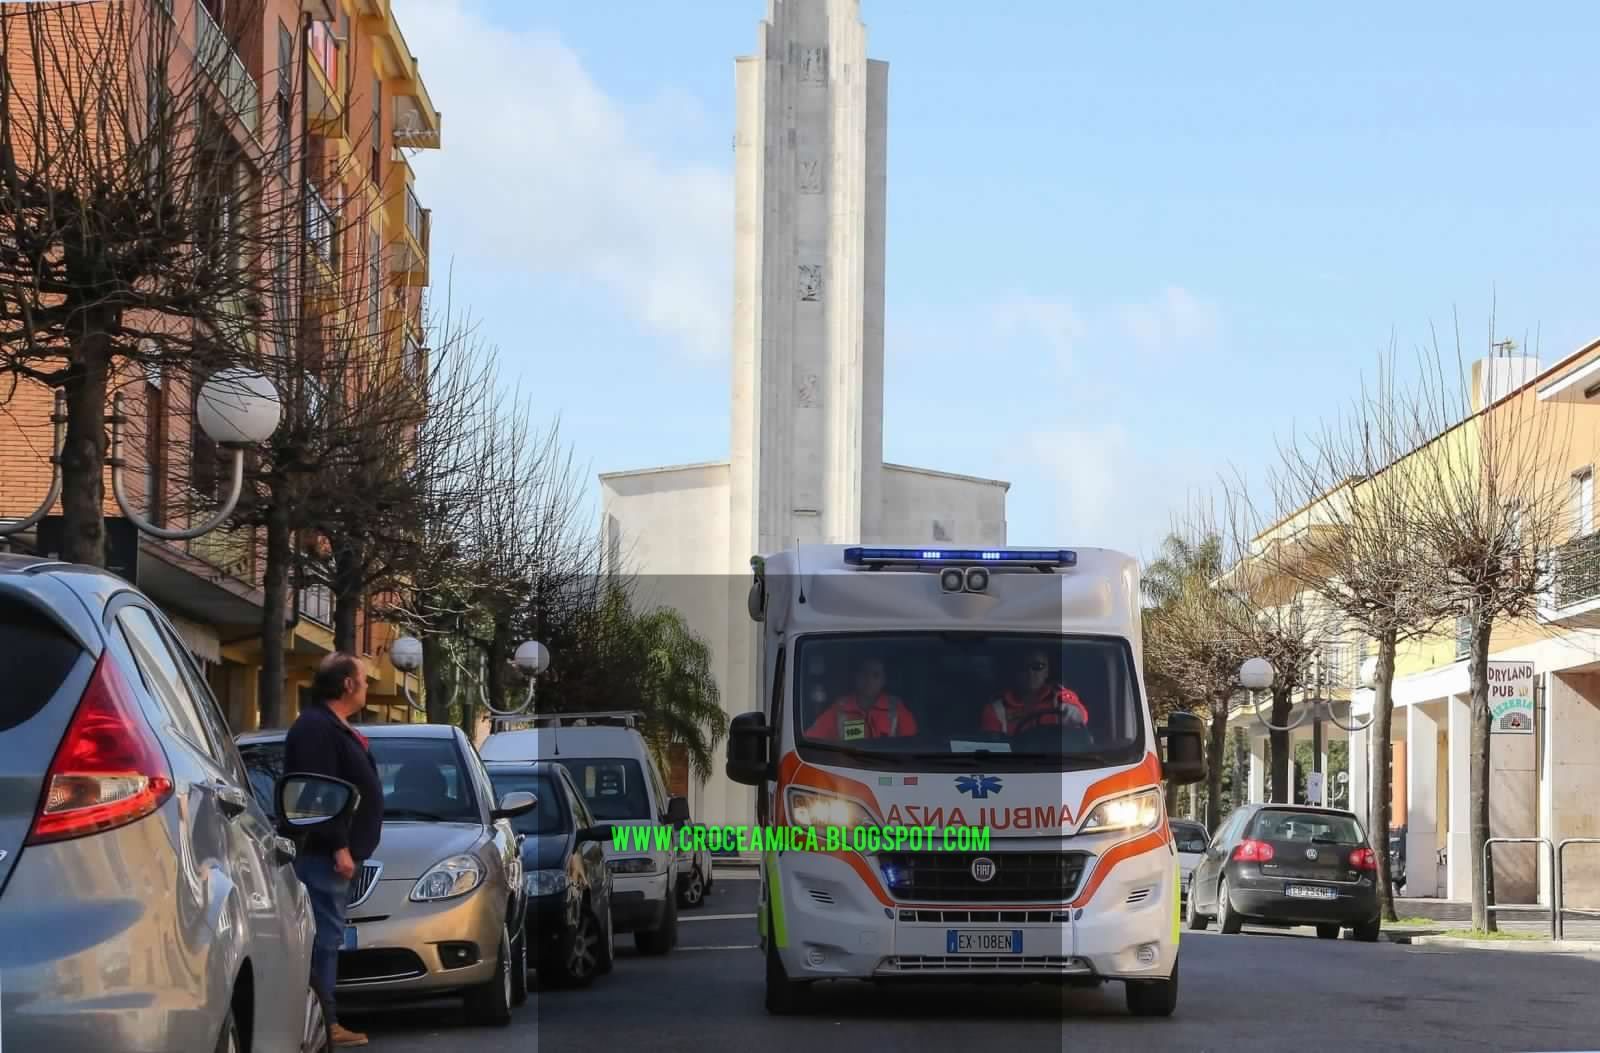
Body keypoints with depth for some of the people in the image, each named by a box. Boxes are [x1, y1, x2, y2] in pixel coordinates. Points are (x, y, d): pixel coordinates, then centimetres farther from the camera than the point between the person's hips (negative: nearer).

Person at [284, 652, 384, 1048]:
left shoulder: (334, 727, 20)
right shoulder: (316, 727, -15)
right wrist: (338, 846, -25)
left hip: (334, 852, 11)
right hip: (323, 853, -11)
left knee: (327, 936, 11)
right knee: (325, 936, -10)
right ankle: (323, 1024, -11)